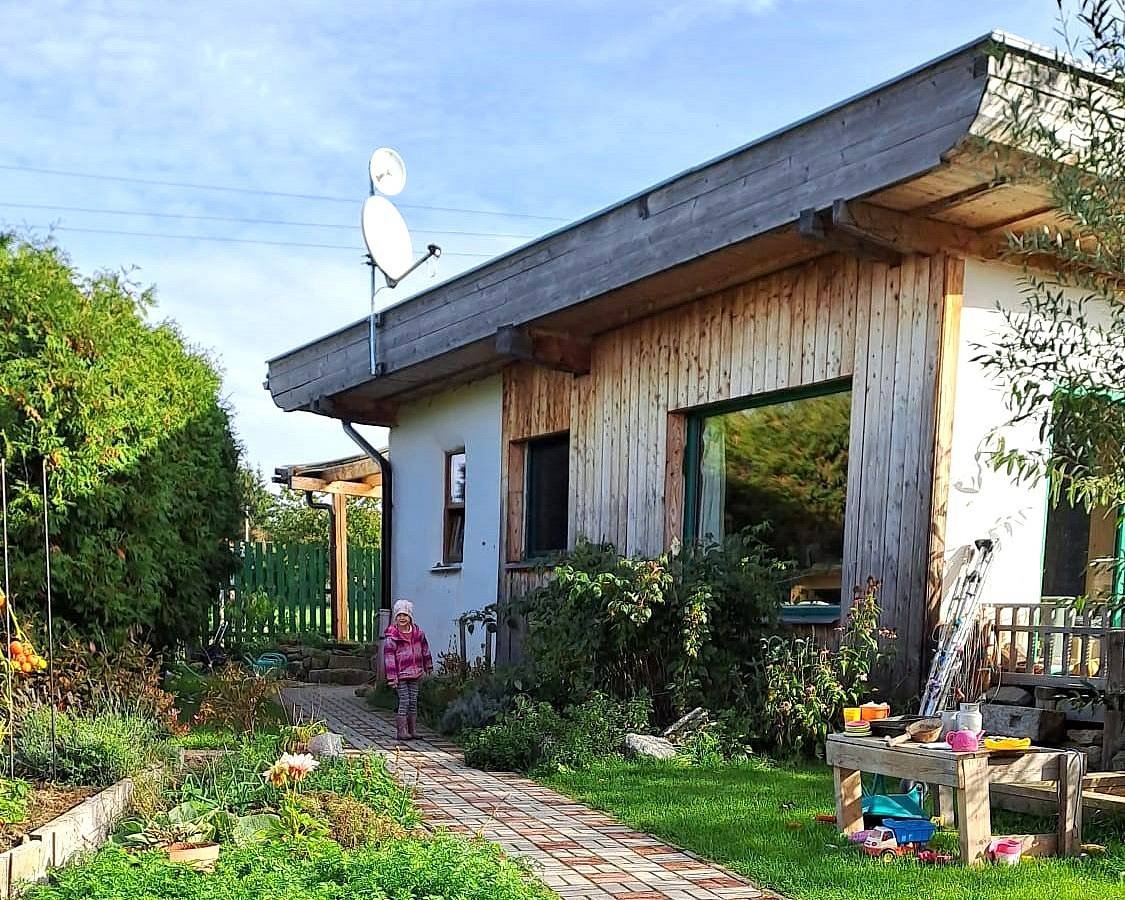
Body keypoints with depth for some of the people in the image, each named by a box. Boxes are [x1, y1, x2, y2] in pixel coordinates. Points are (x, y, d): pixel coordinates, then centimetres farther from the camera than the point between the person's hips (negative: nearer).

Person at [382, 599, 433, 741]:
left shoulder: (417, 633, 5)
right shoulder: (391, 636, -10)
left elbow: (424, 649, 19)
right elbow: (389, 657, -11)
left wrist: (428, 666, 26)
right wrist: (391, 677, -13)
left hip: (415, 673, 5)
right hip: (400, 674, -5)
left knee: (413, 701, 9)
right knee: (404, 701, -7)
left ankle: (413, 729, 16)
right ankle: (402, 731, -2)